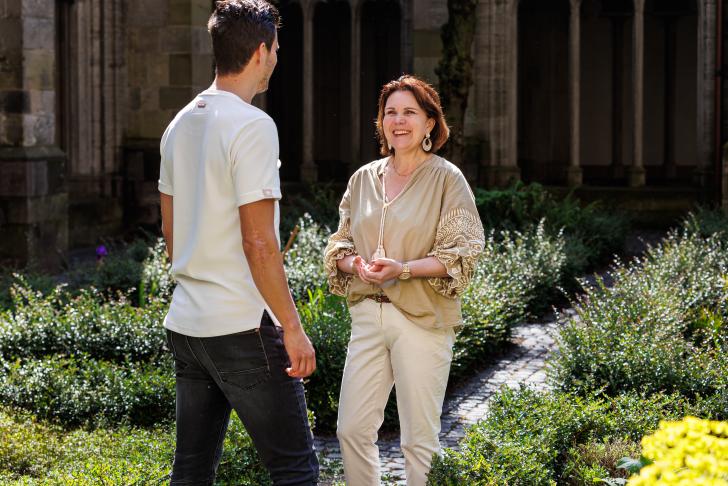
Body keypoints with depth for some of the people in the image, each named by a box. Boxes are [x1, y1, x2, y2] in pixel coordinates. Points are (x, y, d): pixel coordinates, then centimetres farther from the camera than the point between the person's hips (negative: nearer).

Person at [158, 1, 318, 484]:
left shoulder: (180, 124, 12)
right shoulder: (253, 126, -14)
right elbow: (259, 243, -17)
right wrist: (292, 327, -13)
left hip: (185, 323, 9)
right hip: (242, 326, -8)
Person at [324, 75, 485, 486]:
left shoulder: (446, 179, -3)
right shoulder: (364, 179, 11)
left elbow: (462, 254, -9)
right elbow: (340, 243, 15)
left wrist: (404, 269, -22)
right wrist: (354, 263, -8)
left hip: (422, 319, -5)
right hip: (368, 313, 5)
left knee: (420, 438, 0)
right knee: (352, 429, 4)